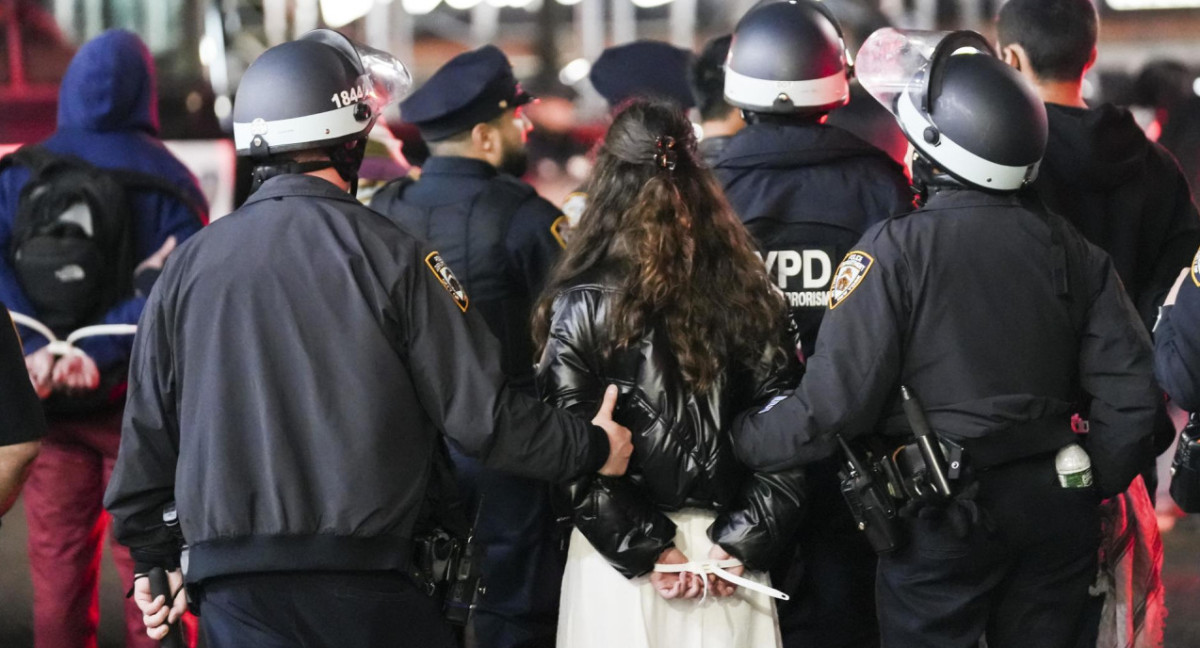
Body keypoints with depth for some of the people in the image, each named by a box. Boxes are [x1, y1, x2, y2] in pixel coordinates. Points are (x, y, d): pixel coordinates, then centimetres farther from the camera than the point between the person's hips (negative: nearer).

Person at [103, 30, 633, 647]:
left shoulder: (187, 266, 7)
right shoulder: (392, 257, -4)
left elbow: (147, 431, 13)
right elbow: (481, 413, -3)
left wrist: (154, 557, 27)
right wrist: (593, 447, 14)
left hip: (231, 593, 3)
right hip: (366, 589, -3)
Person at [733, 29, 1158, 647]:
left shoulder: (894, 250, -14)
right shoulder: (1070, 247, 2)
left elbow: (833, 404, -15)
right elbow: (1129, 388, 2)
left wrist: (738, 440, -1)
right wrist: (1092, 485, 15)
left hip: (944, 520, -4)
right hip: (1058, 514, 5)